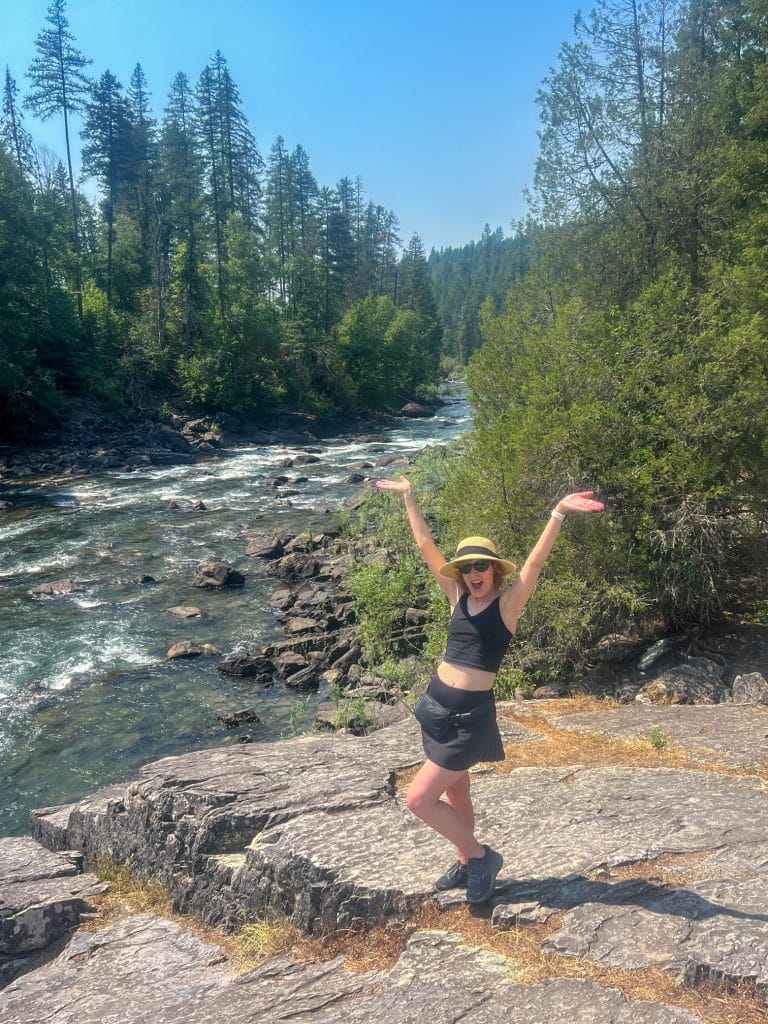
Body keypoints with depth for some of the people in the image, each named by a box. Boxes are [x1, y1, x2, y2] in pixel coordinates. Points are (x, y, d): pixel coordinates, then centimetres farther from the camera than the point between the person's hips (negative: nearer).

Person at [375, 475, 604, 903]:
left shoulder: (508, 603, -8)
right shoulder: (458, 596, 5)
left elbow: (536, 561, -22)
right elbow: (426, 545, 7)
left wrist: (559, 513, -35)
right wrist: (408, 496, 8)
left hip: (471, 712, -6)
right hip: (437, 701, 6)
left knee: (420, 799, -4)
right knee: (454, 792, 20)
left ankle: (482, 855, 16)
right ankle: (467, 863, 40)